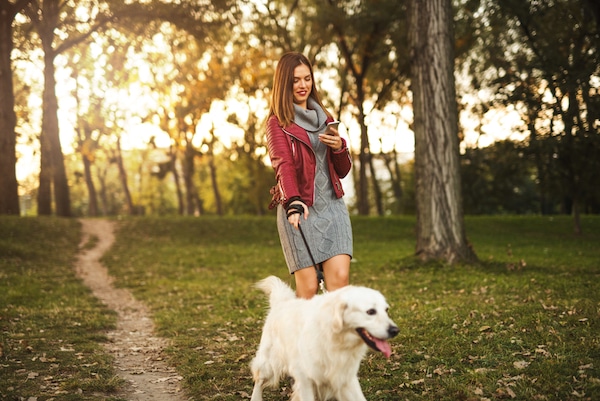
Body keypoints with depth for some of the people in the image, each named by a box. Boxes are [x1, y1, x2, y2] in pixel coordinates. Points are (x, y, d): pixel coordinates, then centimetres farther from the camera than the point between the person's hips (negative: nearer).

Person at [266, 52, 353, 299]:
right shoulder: (278, 122, 3)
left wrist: (339, 146, -3)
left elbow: (343, 171, 19)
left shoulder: (324, 118, 18)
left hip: (331, 205, 4)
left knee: (340, 278, -11)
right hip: (299, 209, -4)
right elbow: (283, 165, -15)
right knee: (308, 287, -8)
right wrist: (293, 202, -33)